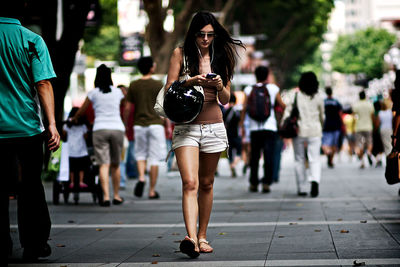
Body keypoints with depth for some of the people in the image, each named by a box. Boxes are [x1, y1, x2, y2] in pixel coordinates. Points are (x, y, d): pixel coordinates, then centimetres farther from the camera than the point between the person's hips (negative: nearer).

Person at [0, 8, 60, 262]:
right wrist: (51, 124, -14)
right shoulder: (32, 40, -5)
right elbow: (43, 84, -12)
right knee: (31, 186, 12)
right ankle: (34, 245, 16)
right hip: (27, 126, 0)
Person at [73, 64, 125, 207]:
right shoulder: (118, 92, 10)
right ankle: (116, 196, 18)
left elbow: (81, 111, 19)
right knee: (115, 165, 12)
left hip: (100, 129, -2)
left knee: (104, 164, -7)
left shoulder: (93, 93, 5)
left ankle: (106, 196, -18)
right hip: (117, 128, 2)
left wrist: (74, 118, 39)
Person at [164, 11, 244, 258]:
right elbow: (169, 89, 0)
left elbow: (225, 99, 11)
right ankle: (191, 238, -27)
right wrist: (191, 81, -17)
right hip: (186, 126, -3)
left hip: (214, 126, 3)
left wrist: (220, 86, -11)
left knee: (206, 184, 9)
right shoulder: (181, 53, 3)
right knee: (190, 183, -16)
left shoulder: (221, 56, 10)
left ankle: (202, 236, 19)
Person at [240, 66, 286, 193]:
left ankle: (253, 183, 12)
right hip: (270, 127, -2)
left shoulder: (249, 90, 5)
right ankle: (266, 182, -10)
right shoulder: (273, 88, 3)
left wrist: (241, 124, 7)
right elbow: (282, 105, 9)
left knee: (254, 156, 9)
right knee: (269, 156, -2)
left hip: (254, 128, 2)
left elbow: (244, 108, 1)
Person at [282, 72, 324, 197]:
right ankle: (315, 180, -28)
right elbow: (322, 115, 11)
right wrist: (321, 127, 28)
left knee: (299, 160, 10)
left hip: (298, 131, 0)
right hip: (314, 131, 0)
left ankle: (301, 188, 11)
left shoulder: (295, 96, -1)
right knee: (315, 159, -1)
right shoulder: (318, 97, 1)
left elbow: (287, 113, -5)